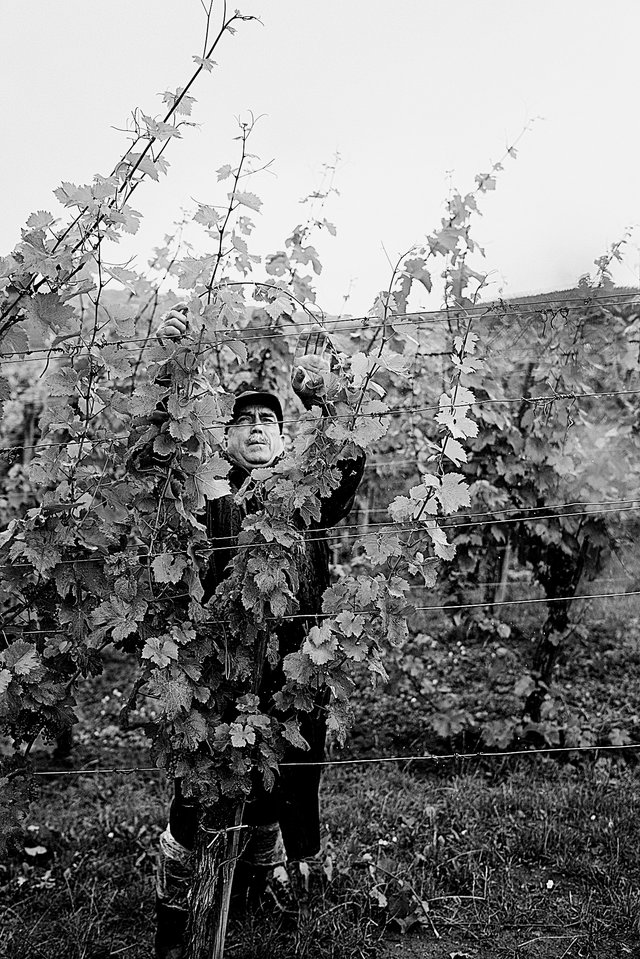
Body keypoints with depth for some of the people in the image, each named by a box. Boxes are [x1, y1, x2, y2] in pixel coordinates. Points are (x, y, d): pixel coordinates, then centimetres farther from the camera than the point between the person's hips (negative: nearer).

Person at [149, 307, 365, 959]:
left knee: (276, 799, 19)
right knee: (195, 801, 3)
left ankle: (254, 894, 47)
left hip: (295, 672, 2)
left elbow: (350, 465, -11)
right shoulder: (208, 498, 3)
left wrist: (317, 399, -23)